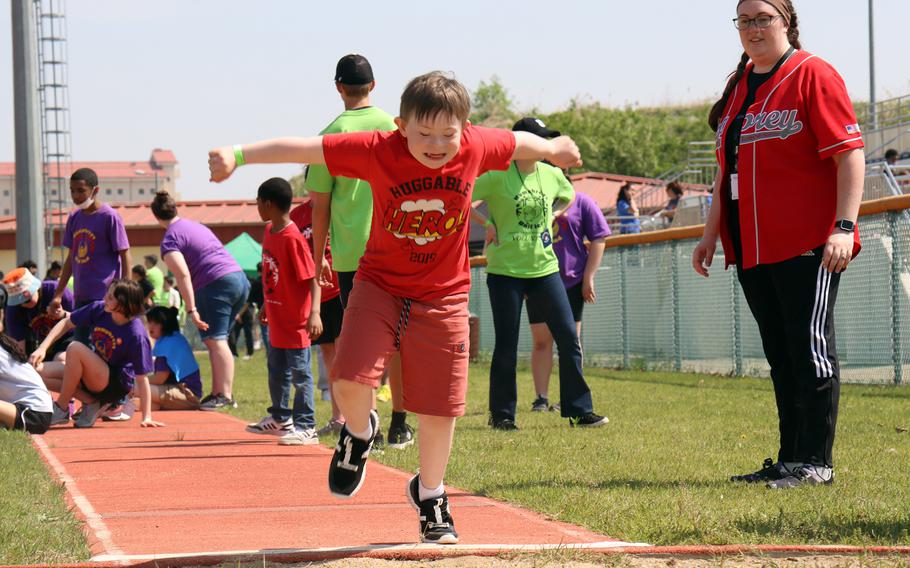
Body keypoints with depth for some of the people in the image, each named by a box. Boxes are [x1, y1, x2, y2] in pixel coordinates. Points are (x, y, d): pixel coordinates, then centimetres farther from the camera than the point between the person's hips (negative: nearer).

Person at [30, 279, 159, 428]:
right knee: (37, 370, -9)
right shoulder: (99, 309, -11)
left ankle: (62, 410, -14)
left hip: (116, 385, -7)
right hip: (92, 374, 7)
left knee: (75, 348, -30)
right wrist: (42, 348, -8)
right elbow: (66, 323, 3)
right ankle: (91, 402, -2)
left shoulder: (136, 334, -26)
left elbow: (142, 378, -22)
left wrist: (147, 417, -23)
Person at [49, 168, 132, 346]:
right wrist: (58, 296, 16)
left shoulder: (109, 217, -7)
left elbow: (125, 257, -7)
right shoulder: (74, 218, 12)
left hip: (105, 297, -7)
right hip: (80, 296, 7)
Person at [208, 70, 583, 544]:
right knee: (350, 379, -19)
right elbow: (304, 149, -24)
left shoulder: (477, 147, -14)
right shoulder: (378, 151, -20)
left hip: (442, 296, 1)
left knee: (440, 408, 5)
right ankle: (359, 434, 17)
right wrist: (238, 155, -33)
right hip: (379, 286, -1)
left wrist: (553, 150, 27)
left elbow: (519, 143, 7)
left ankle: (429, 495, 31)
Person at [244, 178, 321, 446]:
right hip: (277, 321, 9)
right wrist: (267, 305, 26)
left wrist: (314, 313, -32)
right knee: (277, 371, 21)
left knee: (300, 373, -4)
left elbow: (313, 278, -23)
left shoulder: (293, 238, -21)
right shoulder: (269, 231, 7)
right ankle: (279, 418, 37)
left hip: (296, 322, -9)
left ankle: (305, 427, 1)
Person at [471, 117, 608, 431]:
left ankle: (579, 410, 8)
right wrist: (487, 224, -11)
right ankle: (501, 414, 14)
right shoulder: (497, 177, -10)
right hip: (505, 271, -5)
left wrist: (552, 217, 12)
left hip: (544, 268, 5)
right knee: (506, 346, 1)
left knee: (569, 337, 0)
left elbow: (568, 197, 28)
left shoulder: (552, 174, 5)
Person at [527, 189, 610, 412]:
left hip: (572, 281, -2)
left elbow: (598, 239, 0)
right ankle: (541, 398, 3)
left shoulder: (581, 201, 0)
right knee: (541, 341, 1)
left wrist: (589, 278, -6)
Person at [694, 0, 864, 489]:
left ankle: (815, 462, -2)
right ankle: (790, 459, 16)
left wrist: (844, 227, -20)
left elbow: (849, 154, -12)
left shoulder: (813, 76, -6)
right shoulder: (738, 87, 17)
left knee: (809, 350, -6)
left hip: (808, 247, -8)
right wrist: (711, 233, 21)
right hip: (752, 248, 8)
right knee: (781, 357, 11)